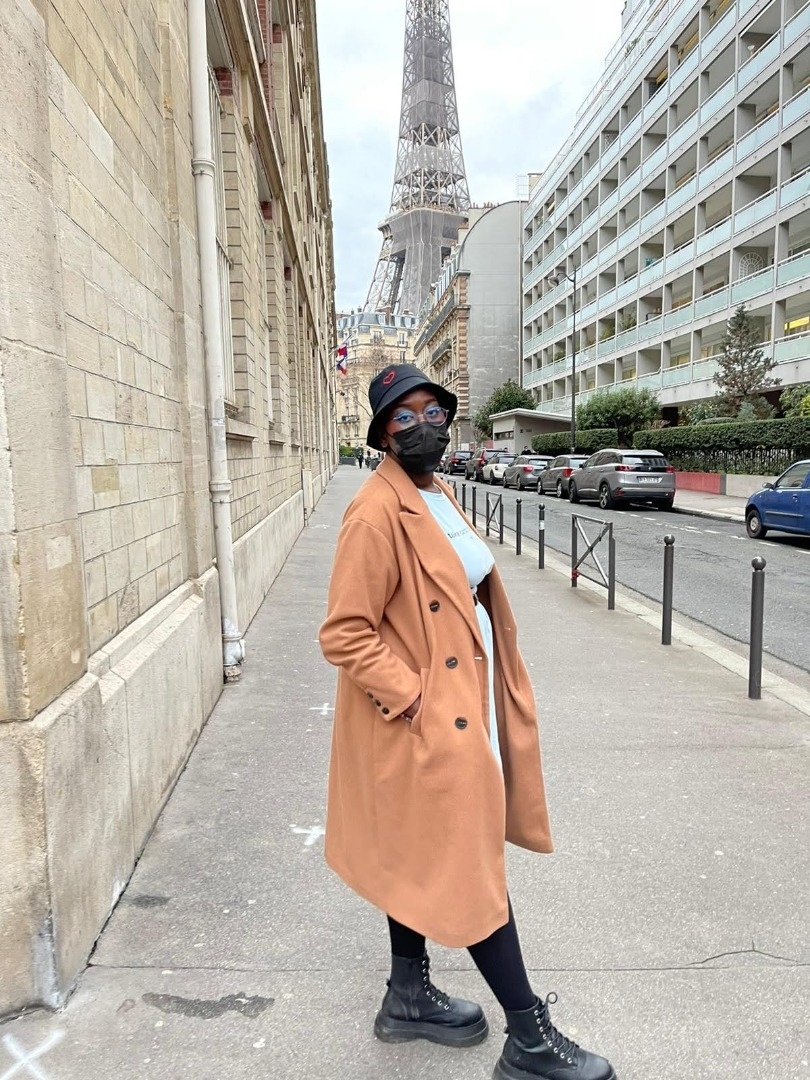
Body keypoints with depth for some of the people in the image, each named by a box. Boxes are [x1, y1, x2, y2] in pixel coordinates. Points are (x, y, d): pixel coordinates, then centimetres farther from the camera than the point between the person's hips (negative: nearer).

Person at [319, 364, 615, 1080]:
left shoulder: (438, 496, 9)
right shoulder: (376, 514, -20)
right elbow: (345, 634, -22)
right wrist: (413, 700, -21)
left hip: (455, 713, 9)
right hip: (426, 724, -9)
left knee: (422, 859, 21)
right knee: (473, 872, 4)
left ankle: (409, 997, 41)